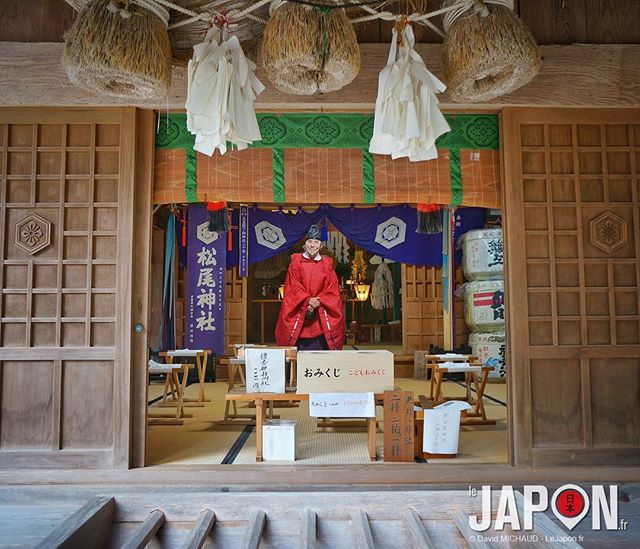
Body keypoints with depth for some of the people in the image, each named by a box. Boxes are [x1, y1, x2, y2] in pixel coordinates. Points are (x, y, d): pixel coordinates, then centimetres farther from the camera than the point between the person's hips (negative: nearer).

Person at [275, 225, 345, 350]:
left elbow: (332, 289, 3)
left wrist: (318, 301, -11)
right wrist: (308, 300, -13)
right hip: (299, 312, -1)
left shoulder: (327, 264, 10)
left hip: (321, 314, 1)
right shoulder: (296, 261, 7)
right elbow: (293, 286, -1)